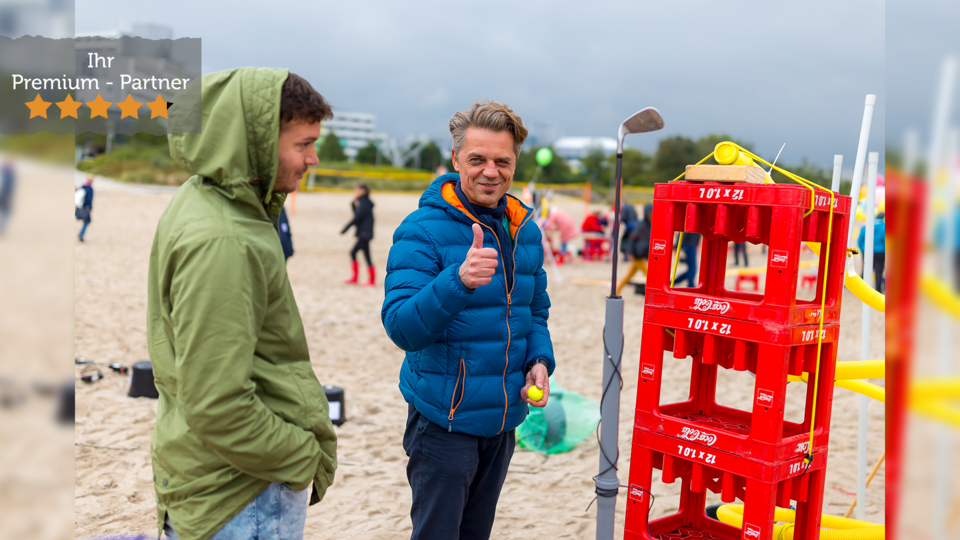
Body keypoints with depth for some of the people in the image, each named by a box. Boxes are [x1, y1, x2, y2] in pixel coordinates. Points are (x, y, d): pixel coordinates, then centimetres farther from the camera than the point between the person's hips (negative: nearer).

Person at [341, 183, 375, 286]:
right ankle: (354, 278, 18)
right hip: (363, 234, 10)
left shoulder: (363, 203, -13)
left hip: (365, 234, -10)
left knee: (366, 256, -6)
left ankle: (372, 281, -1)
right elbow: (357, 215, 16)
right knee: (353, 252, 14)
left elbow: (357, 218, -19)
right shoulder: (362, 202, 16)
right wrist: (354, 204, 3)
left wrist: (345, 229, -17)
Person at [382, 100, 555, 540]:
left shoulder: (524, 230, 4)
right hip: (445, 420, -6)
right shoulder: (423, 231, -15)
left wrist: (540, 361, -3)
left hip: (504, 419, 6)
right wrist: (458, 281, -40)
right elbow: (402, 328, -24)